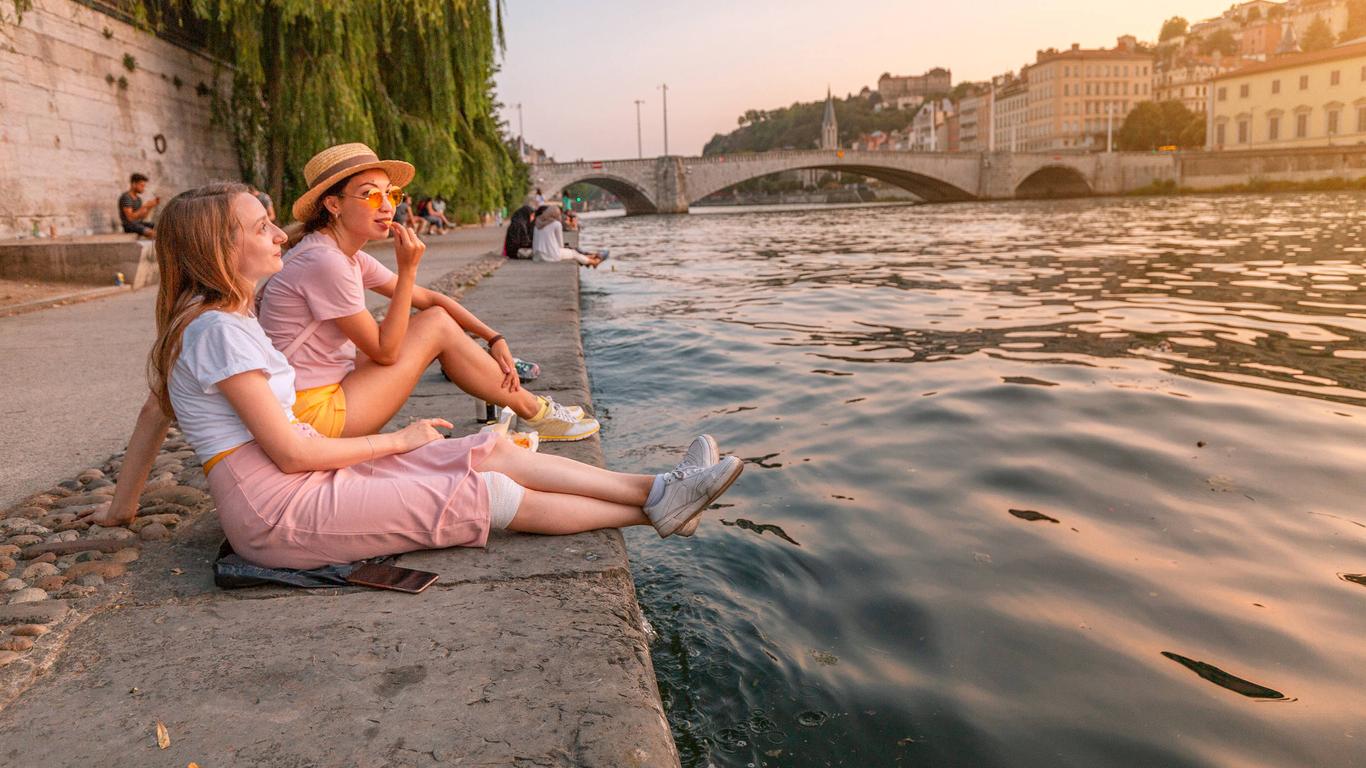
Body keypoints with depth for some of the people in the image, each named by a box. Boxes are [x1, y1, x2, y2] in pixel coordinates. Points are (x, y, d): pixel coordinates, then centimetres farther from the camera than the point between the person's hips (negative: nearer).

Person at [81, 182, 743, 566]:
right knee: (495, 494, -12)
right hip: (279, 510, -9)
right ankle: (656, 510, 0)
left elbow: (154, 412, 19)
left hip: (302, 477, 9)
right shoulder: (219, 330, -20)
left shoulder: (204, 321, 11)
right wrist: (397, 440, -9)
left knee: (495, 450, -2)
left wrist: (122, 505, 28)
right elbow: (292, 454, -20)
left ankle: (651, 488, -2)